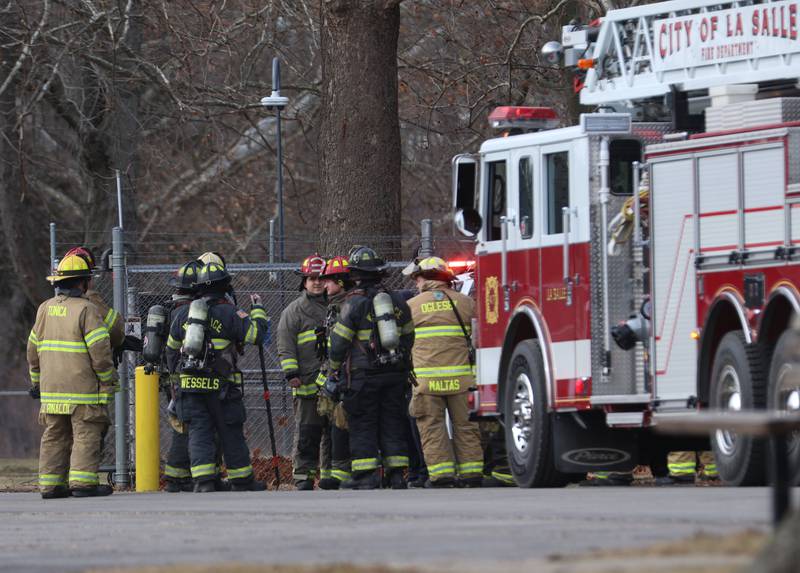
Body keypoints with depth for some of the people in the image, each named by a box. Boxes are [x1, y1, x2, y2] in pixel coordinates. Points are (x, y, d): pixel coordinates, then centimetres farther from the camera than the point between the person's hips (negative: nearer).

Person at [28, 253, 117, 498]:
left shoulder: (45, 309, 10)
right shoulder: (86, 310, -10)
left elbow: (33, 349, 16)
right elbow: (100, 349, -13)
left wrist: (36, 380, 26)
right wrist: (108, 380, -2)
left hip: (51, 387, 6)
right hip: (82, 385, -6)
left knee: (54, 436, 10)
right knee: (86, 435, -4)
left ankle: (51, 484, 9)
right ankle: (83, 482, -11)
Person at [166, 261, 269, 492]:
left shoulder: (184, 313, 9)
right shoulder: (229, 313, -8)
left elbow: (171, 347, 19)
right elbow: (257, 334, -9)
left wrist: (176, 371, 32)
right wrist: (258, 310, 8)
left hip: (190, 384, 3)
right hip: (220, 386, -3)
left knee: (199, 432, 2)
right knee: (231, 434, 7)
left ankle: (203, 481, -11)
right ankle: (242, 481, 17)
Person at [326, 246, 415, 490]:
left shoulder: (354, 303, -10)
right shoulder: (397, 300, 8)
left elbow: (339, 342, -9)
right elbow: (408, 337, 14)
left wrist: (334, 371, 4)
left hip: (364, 373, -5)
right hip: (395, 373, 5)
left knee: (362, 424, 1)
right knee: (392, 422, 9)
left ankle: (366, 475, -4)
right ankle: (397, 474, 8)